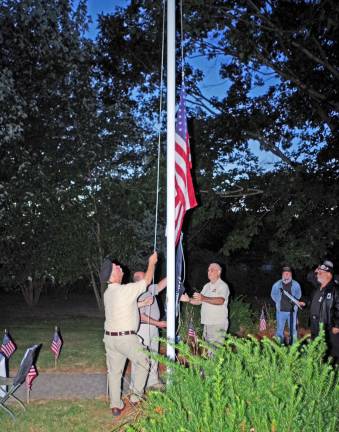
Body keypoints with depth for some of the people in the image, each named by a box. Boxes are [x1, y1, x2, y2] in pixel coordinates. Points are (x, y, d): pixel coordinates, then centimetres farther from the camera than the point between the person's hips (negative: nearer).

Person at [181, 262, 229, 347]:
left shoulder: (223, 285, -6)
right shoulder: (207, 286, 20)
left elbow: (221, 301, -24)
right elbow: (199, 301, 19)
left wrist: (204, 299, -37)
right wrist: (189, 299, 0)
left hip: (218, 324, -7)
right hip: (207, 323, 8)